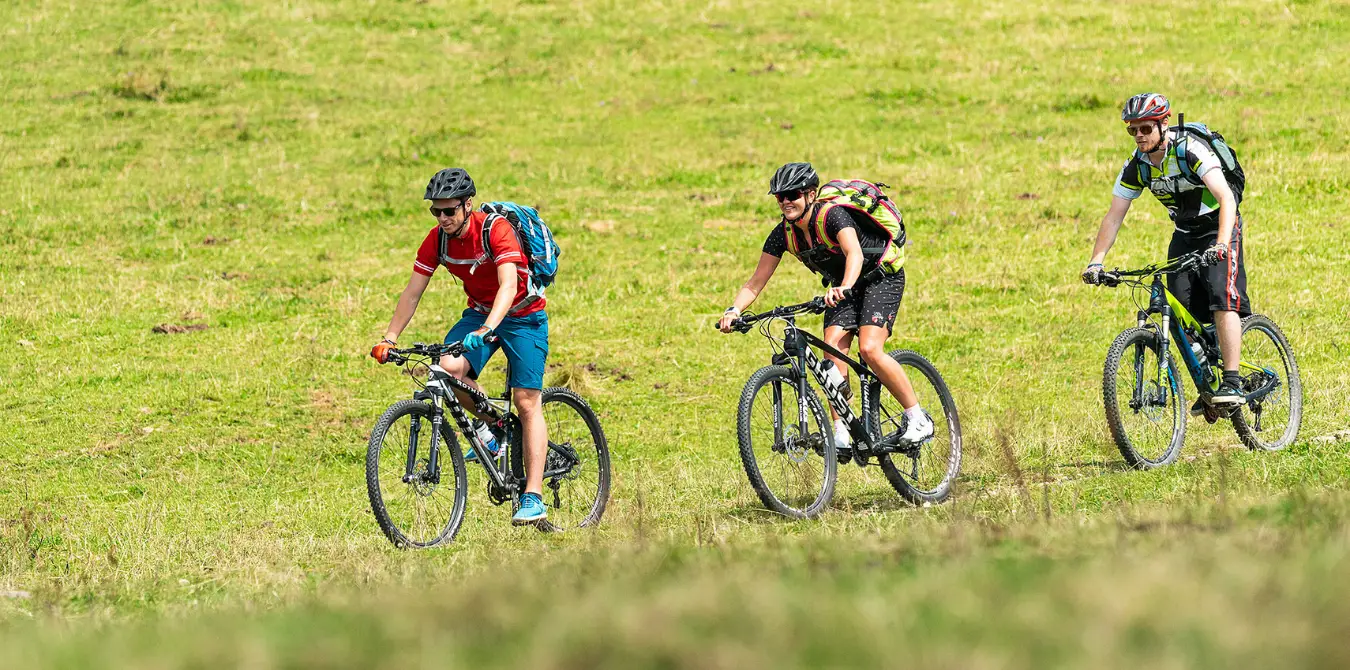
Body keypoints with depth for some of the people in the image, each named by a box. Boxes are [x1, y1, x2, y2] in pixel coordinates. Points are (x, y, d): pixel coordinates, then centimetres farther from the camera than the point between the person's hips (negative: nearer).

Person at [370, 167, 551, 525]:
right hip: (479, 312, 5)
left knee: (526, 401, -12)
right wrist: (389, 338, -15)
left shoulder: (496, 230, -26)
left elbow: (508, 285, -38)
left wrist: (487, 329, -52)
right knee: (448, 367, -25)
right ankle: (490, 426, 2)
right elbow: (412, 292, -5)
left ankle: (533, 497, -12)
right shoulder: (437, 240, -10)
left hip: (523, 315, -5)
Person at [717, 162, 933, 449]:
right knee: (832, 350, -16)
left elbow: (854, 253, -47)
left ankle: (918, 419, -12)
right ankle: (842, 434, -13)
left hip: (880, 277, -6)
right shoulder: (784, 234, -11)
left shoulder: (832, 216, -30)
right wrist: (733, 311, -29)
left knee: (869, 349, -24)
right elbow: (756, 282, -11)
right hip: (843, 287, 6)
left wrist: (845, 288, -66)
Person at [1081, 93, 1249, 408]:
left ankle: (1231, 384, -25)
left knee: (1223, 302, -24)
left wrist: (1221, 244, -52)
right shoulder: (1136, 166, -9)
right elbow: (1113, 217, -6)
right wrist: (1096, 262, -19)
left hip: (1218, 228, -6)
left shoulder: (1191, 151, -27)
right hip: (1184, 235, 6)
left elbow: (1226, 198, -37)